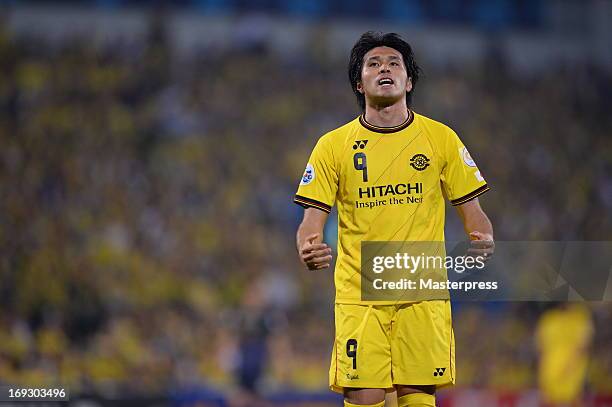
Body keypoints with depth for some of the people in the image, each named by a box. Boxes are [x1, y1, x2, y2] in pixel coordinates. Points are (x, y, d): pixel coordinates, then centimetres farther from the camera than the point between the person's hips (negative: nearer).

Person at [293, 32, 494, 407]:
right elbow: (313, 218, 2)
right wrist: (309, 248, -20)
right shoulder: (333, 146, 5)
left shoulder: (441, 138, 6)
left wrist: (483, 240, -12)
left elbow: (471, 209, 9)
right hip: (358, 297, 0)